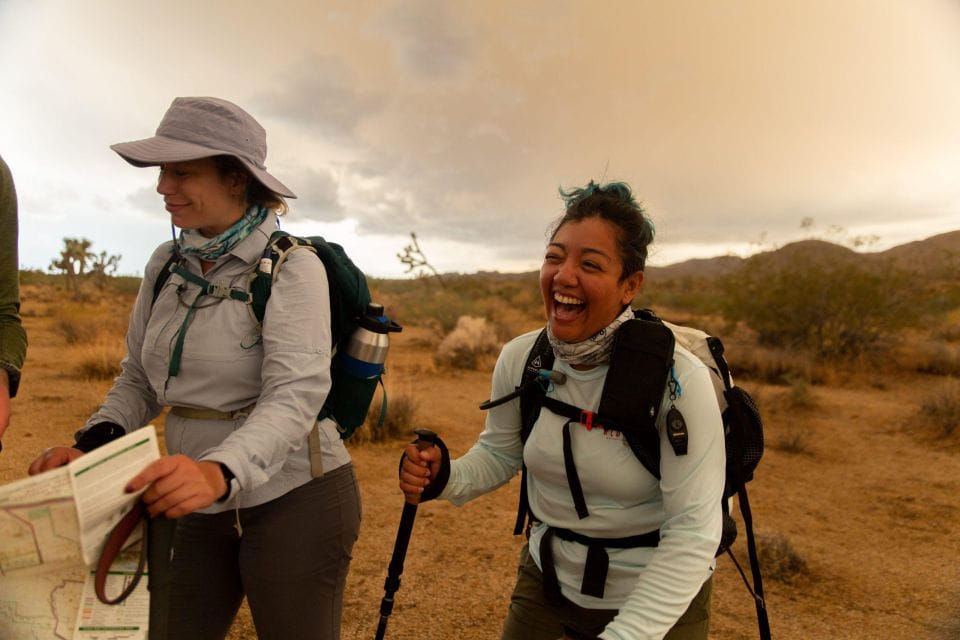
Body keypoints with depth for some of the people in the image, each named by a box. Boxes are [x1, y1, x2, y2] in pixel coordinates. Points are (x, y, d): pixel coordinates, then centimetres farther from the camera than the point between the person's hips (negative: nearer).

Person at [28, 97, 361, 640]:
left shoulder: (292, 268, -15)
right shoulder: (167, 265, 4)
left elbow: (295, 396, -25)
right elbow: (139, 381, 9)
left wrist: (220, 471, -41)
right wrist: (93, 444, -9)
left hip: (295, 498, -5)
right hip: (204, 508, 6)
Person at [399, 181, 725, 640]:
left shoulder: (679, 378, -25)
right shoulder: (520, 358, -12)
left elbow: (692, 532, -23)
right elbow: (499, 454, 3)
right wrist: (444, 478, -17)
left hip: (658, 602, -3)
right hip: (547, 581, 4)